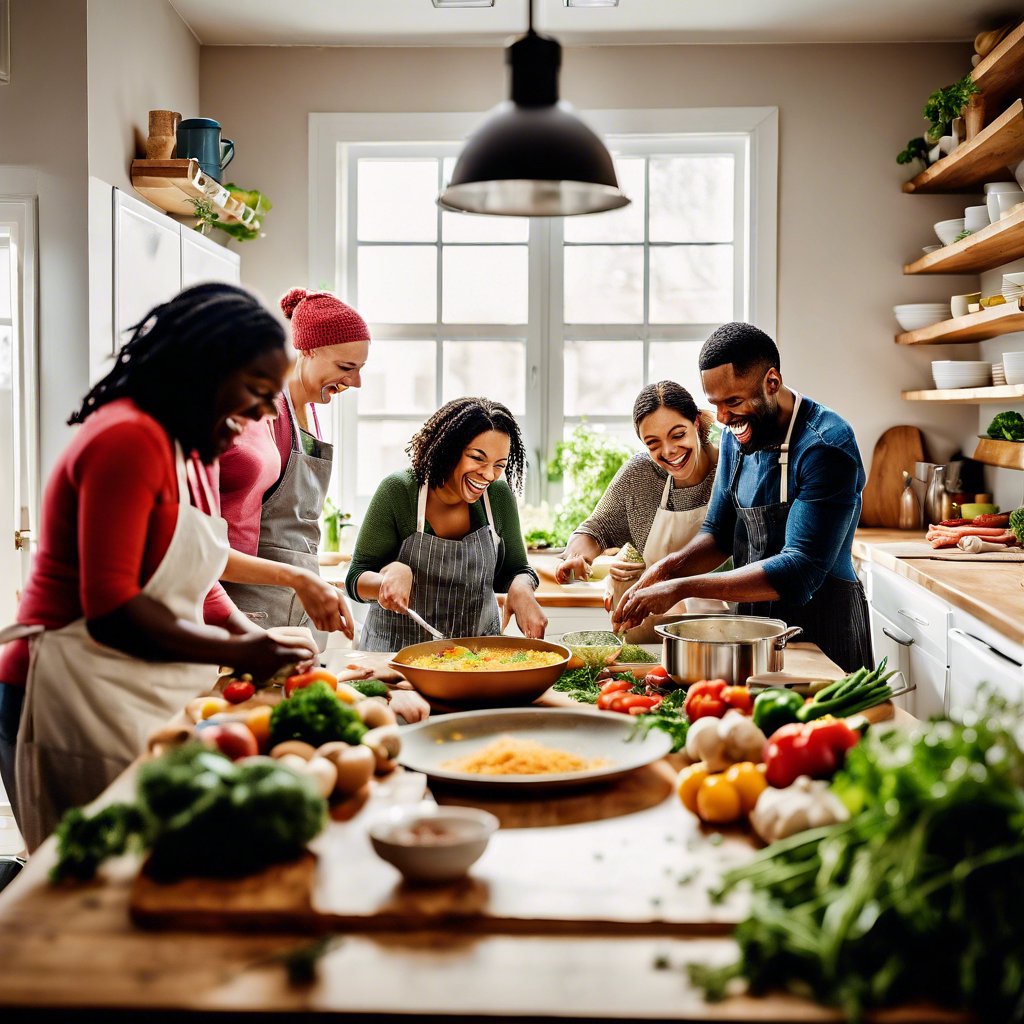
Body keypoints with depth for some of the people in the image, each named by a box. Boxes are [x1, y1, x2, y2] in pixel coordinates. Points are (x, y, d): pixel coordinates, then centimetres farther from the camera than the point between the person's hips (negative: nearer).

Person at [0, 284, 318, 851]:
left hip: (155, 697, 9)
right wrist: (236, 652, -18)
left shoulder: (193, 452, 14)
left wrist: (257, 639, 0)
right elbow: (110, 609, -22)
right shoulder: (127, 438, -17)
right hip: (84, 697, -9)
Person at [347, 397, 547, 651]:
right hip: (398, 654, -2)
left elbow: (515, 570, 7)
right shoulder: (398, 492, -13)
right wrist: (393, 573, -31)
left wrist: (520, 588, -16)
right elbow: (356, 581, -10)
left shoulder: (499, 495, -4)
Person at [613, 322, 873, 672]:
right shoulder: (737, 434, 1)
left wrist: (682, 587, -32)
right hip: (755, 618, 7)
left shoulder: (826, 446, -24)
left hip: (823, 629, -7)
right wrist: (669, 568, -12)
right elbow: (718, 531, 10)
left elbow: (800, 571, -30)